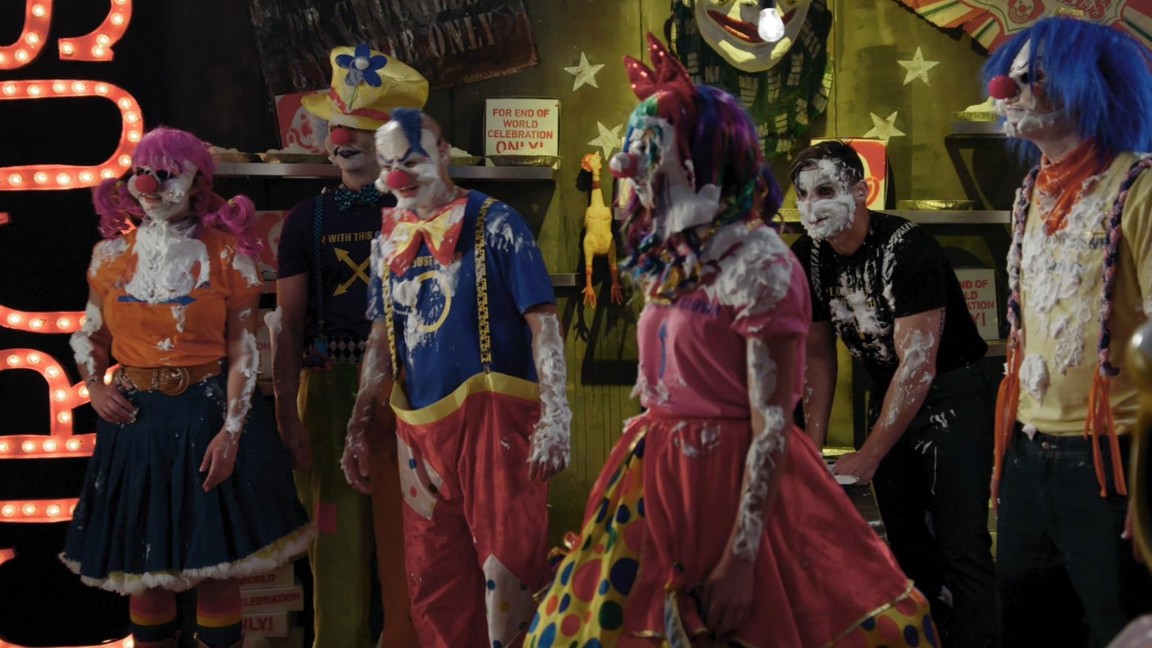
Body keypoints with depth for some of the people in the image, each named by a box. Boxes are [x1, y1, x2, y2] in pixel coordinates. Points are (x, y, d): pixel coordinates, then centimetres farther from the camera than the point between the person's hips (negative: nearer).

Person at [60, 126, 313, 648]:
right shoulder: (112, 253, 6)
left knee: (216, 562, 3)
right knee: (141, 562, 9)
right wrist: (95, 387, -4)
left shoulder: (225, 252, -3)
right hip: (134, 418, 3)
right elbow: (90, 336, 15)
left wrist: (232, 430, -13)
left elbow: (243, 350, -6)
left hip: (209, 413, -3)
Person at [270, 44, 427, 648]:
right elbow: (288, 322, 4)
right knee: (337, 531, 4)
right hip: (329, 386, 1)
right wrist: (286, 413, -5)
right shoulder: (307, 219, 8)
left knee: (406, 531, 2)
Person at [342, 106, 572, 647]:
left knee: (504, 564, -3)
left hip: (492, 415, -6)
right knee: (432, 575, 13)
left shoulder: (492, 224, -5)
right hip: (419, 424, 6)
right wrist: (359, 425, 14)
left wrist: (555, 416, -19)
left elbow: (543, 322, -10)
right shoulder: (388, 240, 12)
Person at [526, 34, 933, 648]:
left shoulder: (759, 265, -15)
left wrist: (741, 558, -20)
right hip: (657, 482, 8)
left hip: (729, 481, -7)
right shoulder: (669, 258, 8)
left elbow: (773, 427, -18)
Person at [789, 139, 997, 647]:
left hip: (950, 392, -6)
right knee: (905, 537, 10)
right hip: (887, 394, 7)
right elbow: (819, 354, 6)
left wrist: (866, 459, -27)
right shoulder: (807, 257, -3)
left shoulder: (907, 249, -24)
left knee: (961, 544, -13)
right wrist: (812, 446, -3)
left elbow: (918, 364, -27)